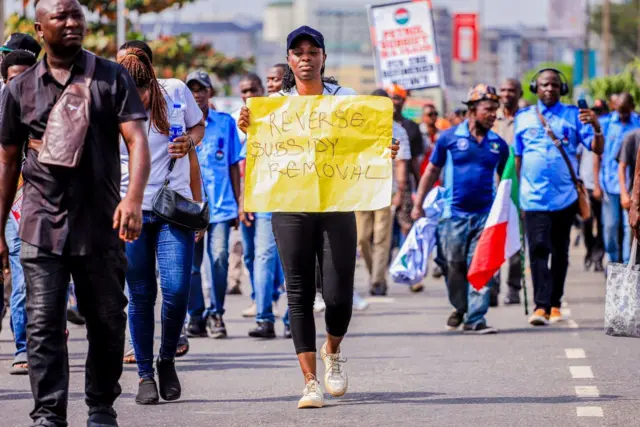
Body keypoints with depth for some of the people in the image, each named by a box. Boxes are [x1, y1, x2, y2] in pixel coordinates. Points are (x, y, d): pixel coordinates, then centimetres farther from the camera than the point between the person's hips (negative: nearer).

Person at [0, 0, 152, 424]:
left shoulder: (113, 78, 4)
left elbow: (137, 140, -5)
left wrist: (134, 197, -22)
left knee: (107, 321, 6)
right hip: (42, 227, 0)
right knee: (44, 323, -6)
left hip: (101, 225, 0)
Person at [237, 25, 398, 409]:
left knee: (338, 295, -5)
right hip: (291, 207, 0)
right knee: (300, 294, -1)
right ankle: (311, 382, 4)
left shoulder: (345, 98, 7)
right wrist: (248, 130, -18)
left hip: (337, 205, 0)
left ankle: (333, 352, 26)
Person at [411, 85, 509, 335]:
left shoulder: (498, 145, 7)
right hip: (454, 213, -1)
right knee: (454, 267, 6)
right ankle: (460, 307, 28)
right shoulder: (450, 137, 1)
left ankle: (475, 318, -5)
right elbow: (432, 172, 7)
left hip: (485, 214, 1)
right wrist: (418, 205, 4)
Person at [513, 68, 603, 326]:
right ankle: (541, 306, -19)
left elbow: (597, 149, -1)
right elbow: (517, 158, 12)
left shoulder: (573, 116, 5)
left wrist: (596, 127, -21)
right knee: (538, 250, -12)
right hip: (534, 197, -1)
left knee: (560, 253, 9)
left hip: (565, 196, 1)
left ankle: (554, 304, 19)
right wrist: (514, 192, 8)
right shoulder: (523, 118, 9)